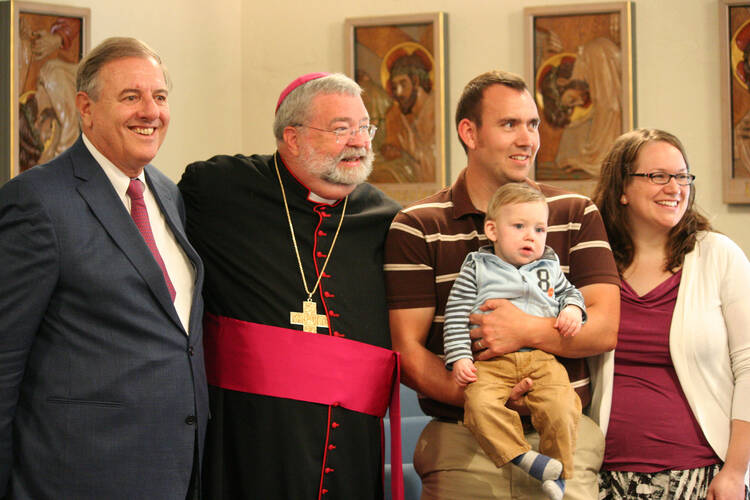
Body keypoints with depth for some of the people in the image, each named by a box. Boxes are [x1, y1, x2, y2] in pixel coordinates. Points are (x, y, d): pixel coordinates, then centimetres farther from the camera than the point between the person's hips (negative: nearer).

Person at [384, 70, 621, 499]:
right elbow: (407, 353, -3)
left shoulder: (577, 214, 9)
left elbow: (604, 329, 0)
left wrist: (528, 331, -18)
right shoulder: (416, 227, 3)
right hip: (462, 447, -1)